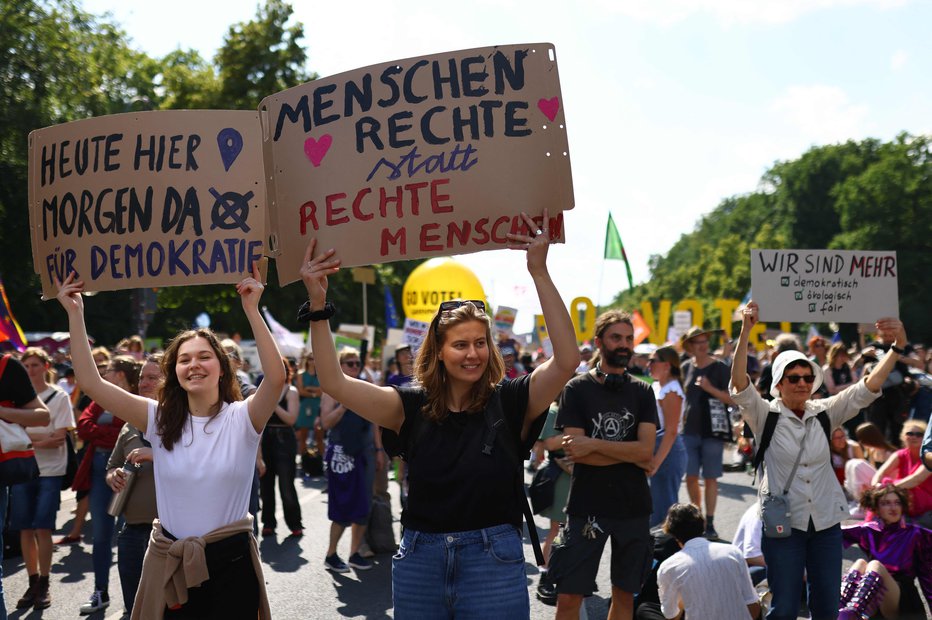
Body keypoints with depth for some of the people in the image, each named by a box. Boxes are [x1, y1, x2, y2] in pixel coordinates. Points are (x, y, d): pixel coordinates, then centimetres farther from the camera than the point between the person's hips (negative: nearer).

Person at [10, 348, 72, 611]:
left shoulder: (59, 397, -1)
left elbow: (59, 438, -7)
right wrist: (42, 437, -14)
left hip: (50, 472, -3)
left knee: (42, 528, -4)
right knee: (25, 529, 5)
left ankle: (44, 586, 5)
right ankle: (32, 583, 15)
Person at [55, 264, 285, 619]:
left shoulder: (241, 418, -7)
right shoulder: (159, 419, 1)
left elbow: (276, 378, -27)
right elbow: (91, 383, -5)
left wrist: (251, 309, -29)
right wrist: (75, 314, -8)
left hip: (230, 563, -2)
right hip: (170, 565, 3)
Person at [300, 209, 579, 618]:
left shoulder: (509, 402, -5)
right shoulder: (412, 406, 0)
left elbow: (567, 360, -19)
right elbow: (334, 382, -5)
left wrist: (539, 272, -24)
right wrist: (318, 305, -14)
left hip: (494, 560, -2)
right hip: (419, 560, 3)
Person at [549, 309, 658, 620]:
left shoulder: (642, 391, 5)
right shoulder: (577, 388, -3)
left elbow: (646, 449, -7)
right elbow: (575, 451, -13)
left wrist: (594, 445, -15)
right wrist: (632, 455, -10)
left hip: (633, 508, 3)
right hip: (587, 507, -3)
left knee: (624, 593, 12)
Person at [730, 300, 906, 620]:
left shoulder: (824, 413, 5)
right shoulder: (765, 415, -5)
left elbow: (867, 388, -3)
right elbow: (739, 382, -20)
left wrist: (897, 345, -17)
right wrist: (745, 331, -34)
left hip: (826, 521, 4)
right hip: (783, 522, -4)